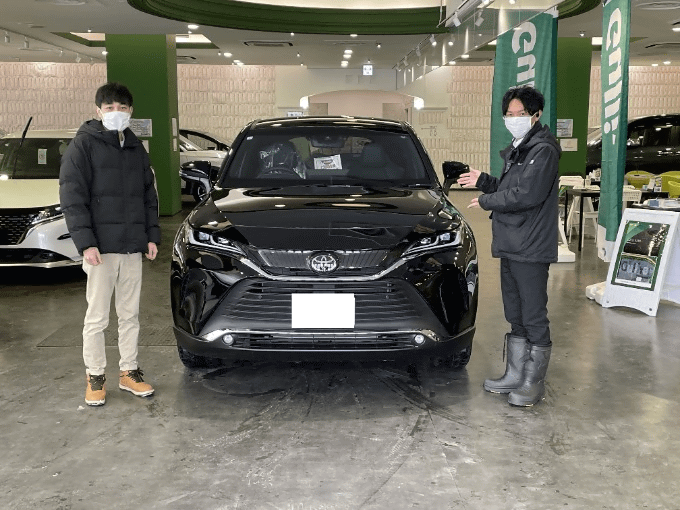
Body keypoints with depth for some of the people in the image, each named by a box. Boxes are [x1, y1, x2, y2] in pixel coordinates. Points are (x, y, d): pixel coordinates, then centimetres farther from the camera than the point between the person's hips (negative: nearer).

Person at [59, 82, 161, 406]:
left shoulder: (136, 148, 14)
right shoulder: (84, 144, -3)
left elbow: (149, 196, 18)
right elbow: (72, 197, -9)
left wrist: (152, 235, 9)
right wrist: (85, 242, -16)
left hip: (133, 246, 5)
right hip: (100, 248, -5)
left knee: (130, 314, 12)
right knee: (97, 318, 3)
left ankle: (129, 372, 23)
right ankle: (95, 377, 16)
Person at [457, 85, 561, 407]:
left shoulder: (544, 150, -13)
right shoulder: (517, 150, 18)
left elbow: (527, 195, -22)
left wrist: (486, 201, -11)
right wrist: (483, 181, 10)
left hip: (531, 250, -10)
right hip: (510, 247, 10)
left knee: (534, 318, 0)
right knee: (516, 318, 16)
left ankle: (533, 383, 10)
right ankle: (515, 376, 27)